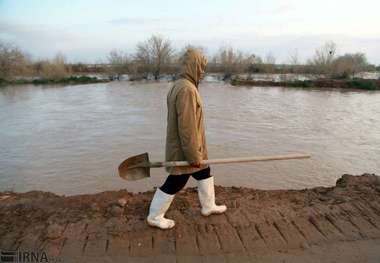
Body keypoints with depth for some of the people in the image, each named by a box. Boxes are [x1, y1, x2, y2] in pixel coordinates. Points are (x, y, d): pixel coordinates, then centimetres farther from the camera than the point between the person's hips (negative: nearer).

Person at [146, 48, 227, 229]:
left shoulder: (179, 85, 9)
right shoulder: (187, 89, -25)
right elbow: (187, 127, -27)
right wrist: (193, 155, -21)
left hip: (187, 147, 10)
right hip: (184, 150, -10)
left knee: (204, 173, 22)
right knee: (174, 184, 5)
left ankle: (208, 206, 40)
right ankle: (154, 217, 22)